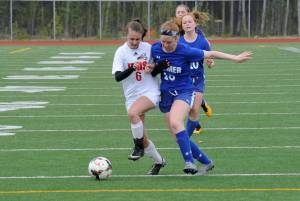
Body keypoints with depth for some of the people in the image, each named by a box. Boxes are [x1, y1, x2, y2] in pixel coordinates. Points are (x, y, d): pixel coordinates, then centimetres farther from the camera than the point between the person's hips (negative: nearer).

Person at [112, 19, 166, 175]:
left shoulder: (148, 48, -3)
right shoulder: (121, 52, -4)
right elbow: (117, 76, -12)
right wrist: (132, 69, -28)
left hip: (150, 92, -3)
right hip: (132, 96, 3)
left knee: (132, 112, -33)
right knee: (142, 138, 3)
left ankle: (139, 147, -16)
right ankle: (158, 161, 25)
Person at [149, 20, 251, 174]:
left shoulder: (185, 51, -18)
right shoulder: (155, 49, -6)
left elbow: (211, 54, -9)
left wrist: (235, 58, -7)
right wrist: (150, 69, -7)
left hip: (184, 92, -6)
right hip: (166, 94, 6)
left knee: (175, 123, -33)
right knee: (178, 136, 5)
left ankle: (189, 162, -35)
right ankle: (206, 162, 22)